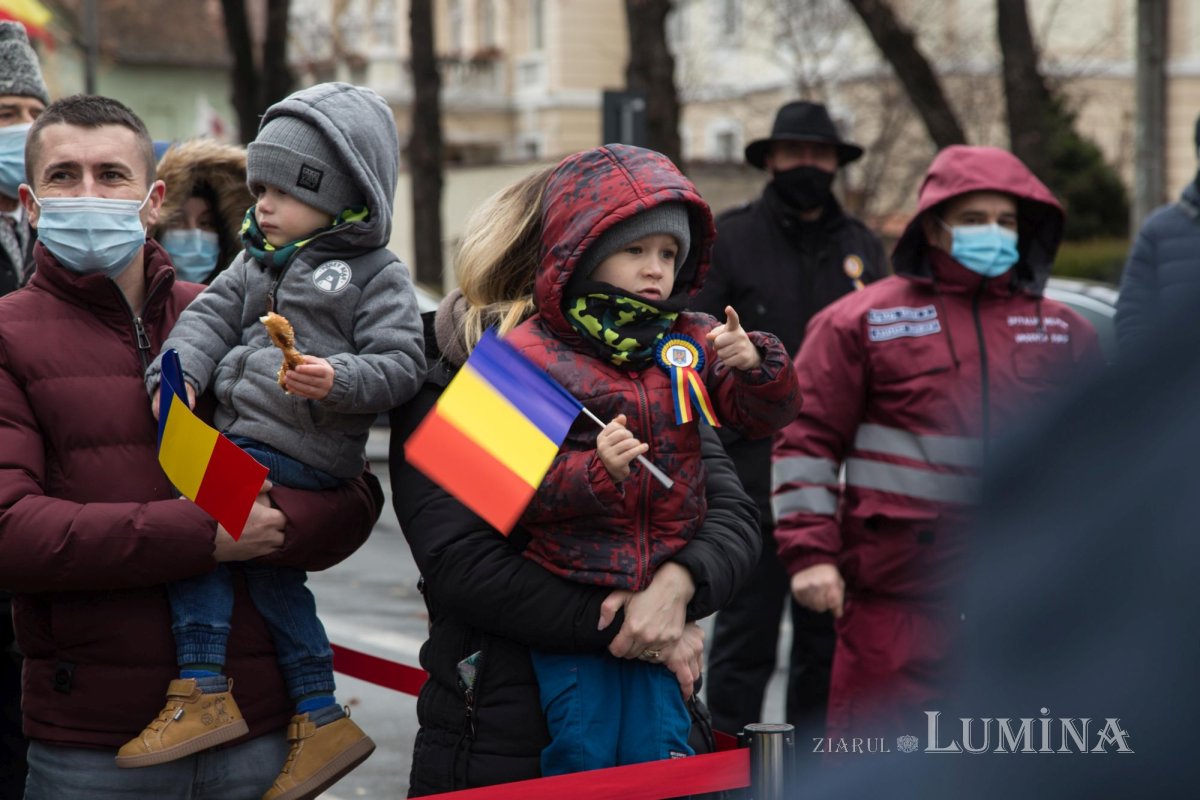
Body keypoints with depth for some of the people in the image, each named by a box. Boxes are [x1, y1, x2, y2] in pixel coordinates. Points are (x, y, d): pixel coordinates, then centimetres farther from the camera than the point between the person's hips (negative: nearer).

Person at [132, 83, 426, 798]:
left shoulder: (377, 275, -3)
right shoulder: (259, 261, 19)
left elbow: (402, 364, -11)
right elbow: (213, 314, 11)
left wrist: (339, 380, -28)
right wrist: (180, 370, -8)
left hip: (302, 449, -8)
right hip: (247, 432, 9)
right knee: (267, 565, 10)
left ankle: (203, 692, -17)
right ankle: (321, 720, 21)